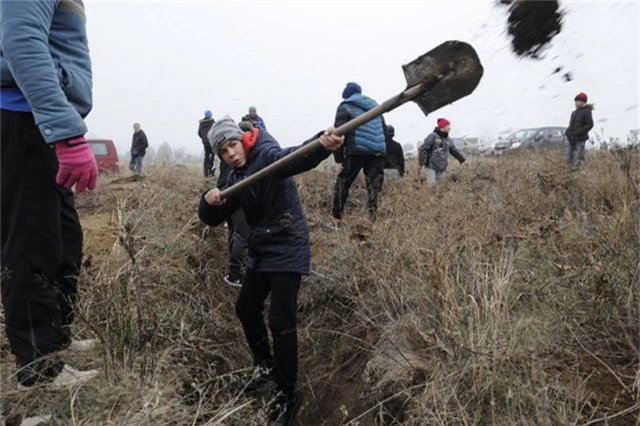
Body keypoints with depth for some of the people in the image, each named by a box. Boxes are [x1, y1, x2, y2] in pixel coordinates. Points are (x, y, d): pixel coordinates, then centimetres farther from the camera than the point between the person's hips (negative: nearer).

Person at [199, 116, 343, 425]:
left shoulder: (266, 155, -15)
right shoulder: (236, 178, 9)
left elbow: (295, 158, -38)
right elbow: (213, 218, 7)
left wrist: (322, 146, -61)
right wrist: (209, 201, -17)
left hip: (287, 250, -9)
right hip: (261, 251, 9)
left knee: (281, 322, -7)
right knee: (246, 308, 19)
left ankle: (287, 395, 12)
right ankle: (265, 365, 42)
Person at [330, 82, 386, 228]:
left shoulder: (345, 107, 9)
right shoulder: (375, 106, 27)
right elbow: (384, 131, 24)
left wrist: (338, 159, -2)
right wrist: (384, 155, 21)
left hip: (357, 151, -4)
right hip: (378, 152, 5)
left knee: (342, 184, 9)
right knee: (374, 188, 3)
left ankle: (336, 219, 13)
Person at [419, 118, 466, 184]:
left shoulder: (448, 140, 14)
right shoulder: (433, 136, -7)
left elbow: (454, 151, 26)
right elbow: (423, 148, -12)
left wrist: (463, 160, 28)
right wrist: (422, 162, -16)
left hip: (442, 168, 6)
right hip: (432, 167, -6)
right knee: (432, 184, -12)